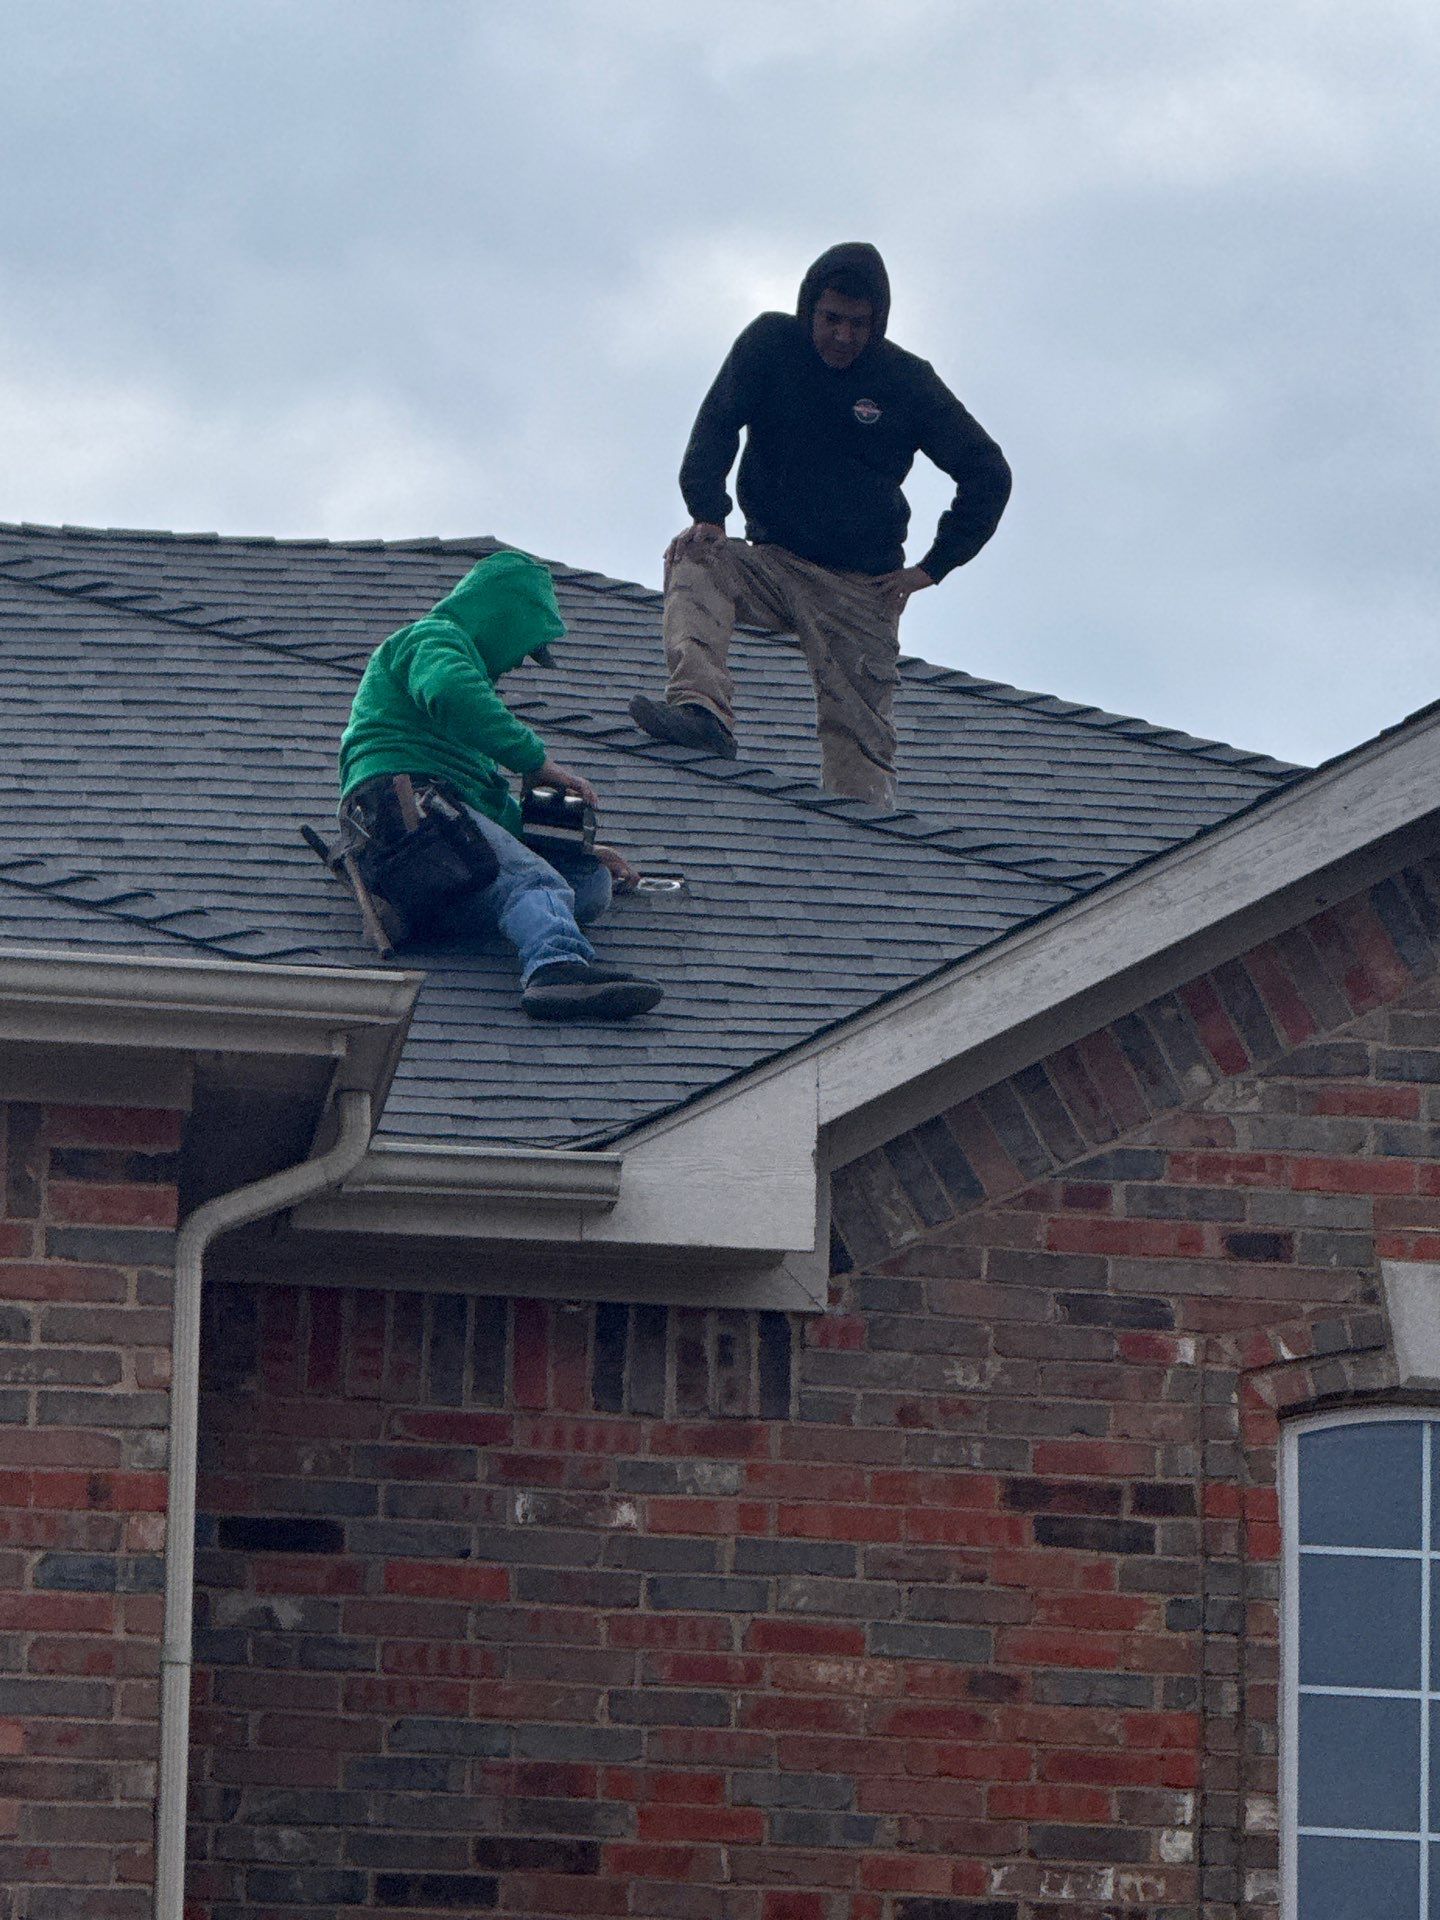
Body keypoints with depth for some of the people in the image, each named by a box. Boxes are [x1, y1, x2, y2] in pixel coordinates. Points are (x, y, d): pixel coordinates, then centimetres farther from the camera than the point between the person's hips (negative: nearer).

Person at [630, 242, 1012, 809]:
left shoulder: (908, 381, -1)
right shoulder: (771, 345, 0)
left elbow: (988, 475, 4)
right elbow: (716, 426, -7)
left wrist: (934, 567, -2)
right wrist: (707, 514, -24)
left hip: (864, 587, -1)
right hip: (775, 564, 1)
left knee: (859, 737, -11)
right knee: (694, 559, -28)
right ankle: (702, 712, -44)